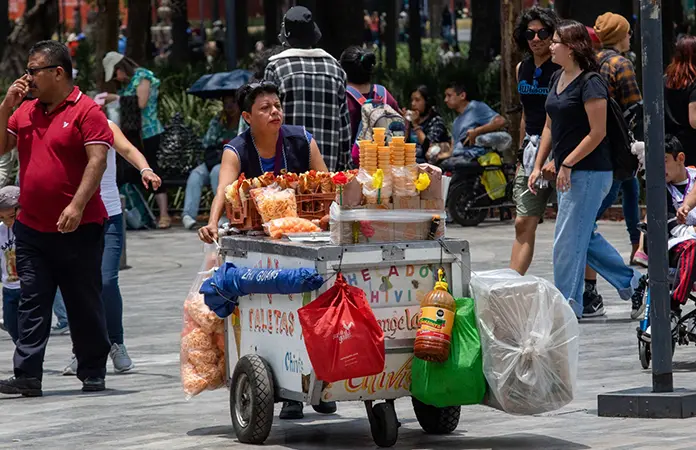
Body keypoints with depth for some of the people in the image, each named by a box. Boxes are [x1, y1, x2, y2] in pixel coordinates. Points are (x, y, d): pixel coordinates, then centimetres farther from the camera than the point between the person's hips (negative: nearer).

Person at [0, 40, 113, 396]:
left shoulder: (86, 111, -8)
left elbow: (97, 160, -15)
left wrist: (77, 205, -24)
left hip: (77, 230, -6)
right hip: (31, 229, 6)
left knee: (85, 305, 4)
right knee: (32, 304, 1)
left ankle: (93, 374, 14)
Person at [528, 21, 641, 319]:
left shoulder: (590, 84, -15)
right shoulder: (557, 79, 12)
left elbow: (597, 133, -18)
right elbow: (550, 126, 18)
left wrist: (567, 164, -17)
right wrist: (538, 166, 13)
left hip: (589, 173, -9)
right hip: (567, 172, 9)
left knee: (567, 240, -6)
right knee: (585, 236, 16)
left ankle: (568, 304, 2)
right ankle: (630, 283, 28)